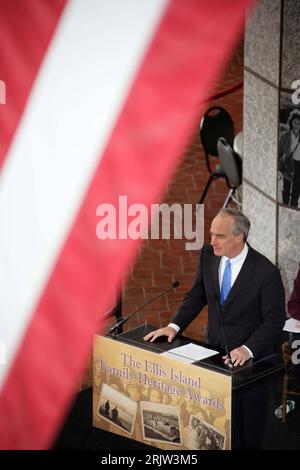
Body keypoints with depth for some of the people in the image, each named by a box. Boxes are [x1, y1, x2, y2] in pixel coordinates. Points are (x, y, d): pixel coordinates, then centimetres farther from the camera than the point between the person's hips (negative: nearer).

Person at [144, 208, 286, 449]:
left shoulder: (266, 271, -20)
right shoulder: (208, 255, -5)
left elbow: (274, 319, -15)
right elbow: (197, 295, 7)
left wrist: (248, 349, -27)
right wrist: (175, 326, -5)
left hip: (250, 356, -4)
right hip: (215, 349, 4)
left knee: (247, 420, 11)